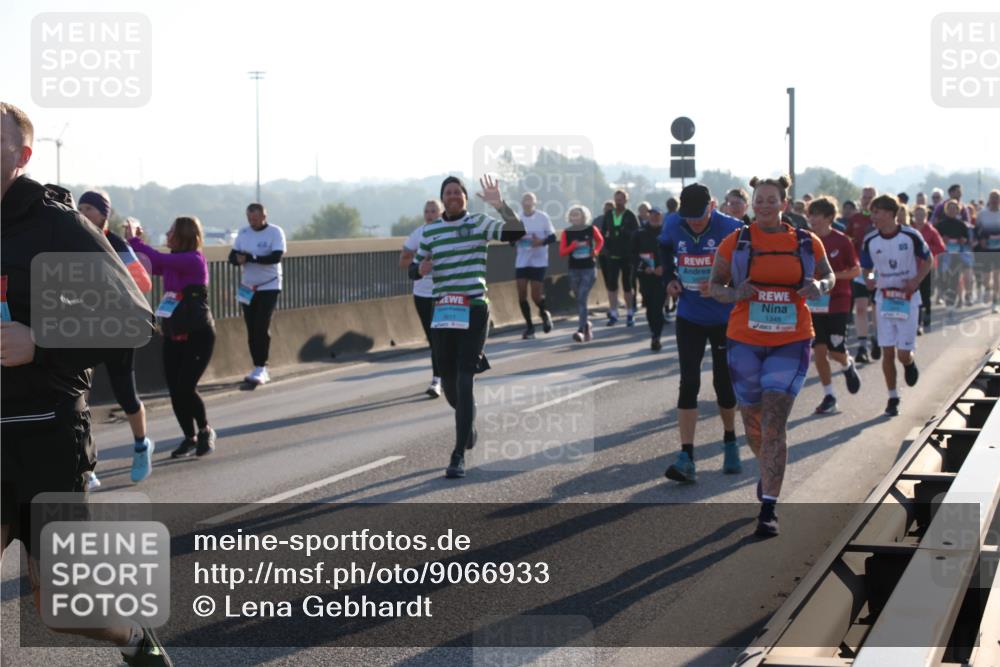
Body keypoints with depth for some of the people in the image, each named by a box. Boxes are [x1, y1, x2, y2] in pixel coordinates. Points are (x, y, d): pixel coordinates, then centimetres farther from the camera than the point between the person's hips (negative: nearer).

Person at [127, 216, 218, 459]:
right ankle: (190, 438, 17)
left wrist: (134, 240, -14)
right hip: (173, 335, 8)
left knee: (185, 388, -12)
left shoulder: (194, 260, -15)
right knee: (174, 390, 2)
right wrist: (133, 241, 1)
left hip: (198, 335, -7)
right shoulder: (174, 261, 9)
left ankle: (205, 431, 12)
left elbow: (158, 259, -24)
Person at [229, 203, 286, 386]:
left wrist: (249, 258, -25)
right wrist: (238, 259, -21)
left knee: (261, 328, -12)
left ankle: (260, 369, -9)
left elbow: (276, 257, -21)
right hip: (248, 288, 5)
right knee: (252, 330, 5)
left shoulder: (275, 232, -9)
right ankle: (259, 370, 11)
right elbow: (232, 257, 3)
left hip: (269, 287, -5)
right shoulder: (243, 233, 6)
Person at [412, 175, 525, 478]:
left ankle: (459, 455, -9)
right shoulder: (430, 231, 10)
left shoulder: (479, 223, 0)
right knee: (449, 382, 9)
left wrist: (500, 204, -26)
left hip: (474, 309, -4)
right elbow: (414, 271, 16)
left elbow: (517, 232, -14)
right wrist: (421, 268, -7)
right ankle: (468, 420, 43)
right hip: (442, 311, 4)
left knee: (465, 381, -10)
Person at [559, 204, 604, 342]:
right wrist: (574, 245, -16)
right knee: (580, 300, 12)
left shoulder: (591, 229, -2)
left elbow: (600, 240, 17)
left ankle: (581, 330, -19)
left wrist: (596, 251, 0)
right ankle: (587, 326, 29)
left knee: (582, 299, -15)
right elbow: (562, 252, -3)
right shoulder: (567, 232, 0)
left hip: (589, 269, -3)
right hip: (574, 270, 3)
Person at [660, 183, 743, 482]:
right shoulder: (673, 225, -7)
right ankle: (686, 458, -12)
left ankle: (730, 443, 32)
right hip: (689, 317, 2)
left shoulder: (730, 229, -18)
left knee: (724, 383, 7)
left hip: (725, 318, -2)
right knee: (689, 383, -7)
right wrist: (669, 278, 3)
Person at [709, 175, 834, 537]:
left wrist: (819, 286, -5)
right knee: (753, 421, 13)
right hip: (745, 341, 1)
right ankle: (768, 470, 46)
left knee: (774, 424, -11)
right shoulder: (735, 242, 0)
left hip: (790, 343, -1)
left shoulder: (807, 243, 3)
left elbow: (828, 276, 18)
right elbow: (715, 286, 5)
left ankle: (768, 508, -10)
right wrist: (735, 294, -17)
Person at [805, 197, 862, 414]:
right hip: (814, 304, 3)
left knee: (835, 351, -6)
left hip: (837, 303, -3)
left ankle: (848, 366, 30)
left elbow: (856, 270, -2)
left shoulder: (841, 241, -6)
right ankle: (829, 396, 9)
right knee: (819, 351, -1)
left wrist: (833, 275, -16)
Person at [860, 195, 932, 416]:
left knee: (903, 354, -4)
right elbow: (866, 269, 9)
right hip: (883, 299, 2)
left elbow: (927, 261, 3)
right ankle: (893, 398, 13)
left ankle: (910, 363, 33)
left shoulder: (911, 236, -9)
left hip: (908, 300, -2)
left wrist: (916, 280, -14)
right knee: (887, 352, 1)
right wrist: (868, 279, -14)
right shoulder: (870, 240, -2)